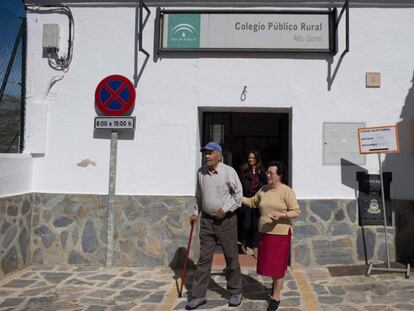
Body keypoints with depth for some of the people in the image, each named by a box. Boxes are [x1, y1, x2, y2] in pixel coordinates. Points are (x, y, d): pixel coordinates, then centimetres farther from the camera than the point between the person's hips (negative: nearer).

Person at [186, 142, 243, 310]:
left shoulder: (229, 171, -11)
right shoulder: (201, 172, 4)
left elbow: (238, 194, -8)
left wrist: (225, 209, -14)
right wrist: (196, 213, 8)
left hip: (226, 220, -4)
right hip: (207, 220, 4)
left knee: (231, 257, 7)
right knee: (204, 258, 6)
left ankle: (235, 293, 24)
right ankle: (198, 295, 15)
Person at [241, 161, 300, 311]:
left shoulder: (286, 191, -11)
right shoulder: (263, 190, 7)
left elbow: (296, 211, -12)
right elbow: (252, 202, 18)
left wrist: (281, 215, -27)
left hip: (280, 233, -6)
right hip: (264, 232, 6)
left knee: (278, 264, 3)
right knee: (268, 263, 15)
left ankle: (276, 297, 14)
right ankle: (276, 282, 43)